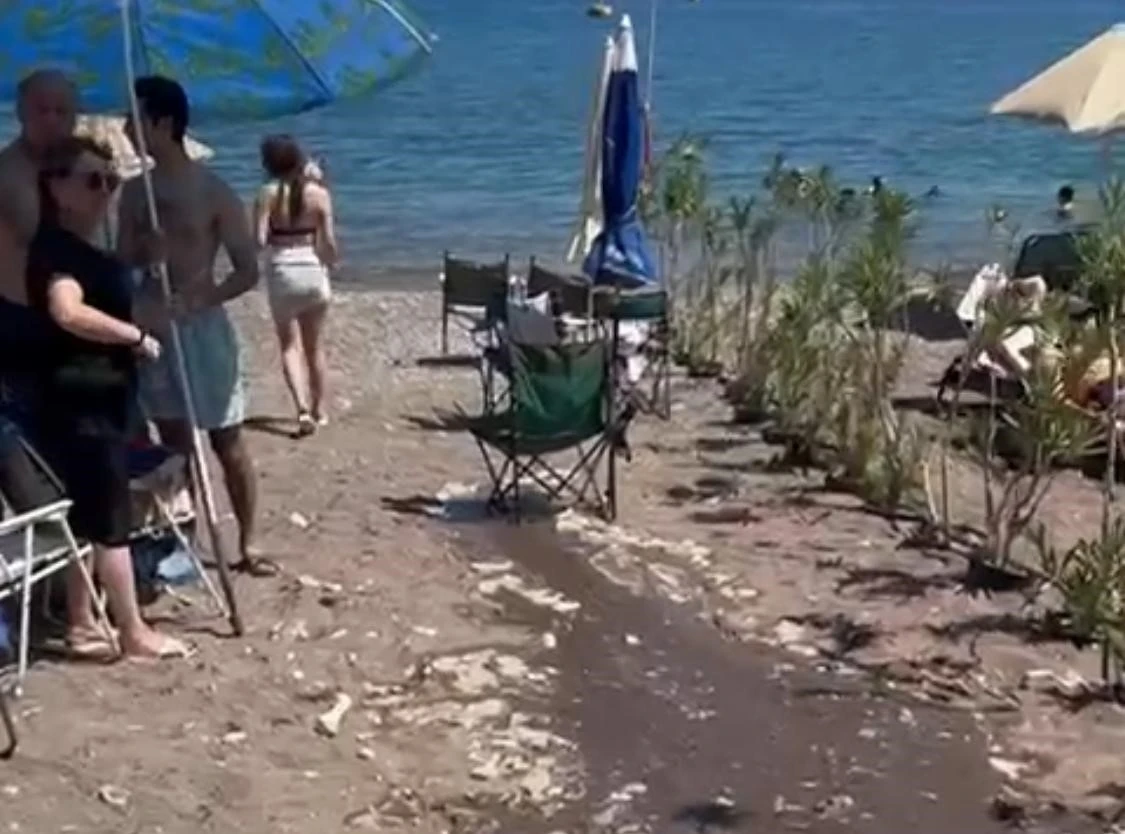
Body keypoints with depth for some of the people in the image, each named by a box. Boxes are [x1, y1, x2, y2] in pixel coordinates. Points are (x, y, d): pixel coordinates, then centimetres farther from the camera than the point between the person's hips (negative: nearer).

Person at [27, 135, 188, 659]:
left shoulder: (81, 249, 17)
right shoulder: (56, 246, -14)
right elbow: (69, 312, -31)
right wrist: (137, 336, -22)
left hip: (95, 399, 10)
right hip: (83, 400, -10)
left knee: (86, 516, 13)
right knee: (110, 517, -5)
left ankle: (82, 625, 20)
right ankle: (135, 633, 1)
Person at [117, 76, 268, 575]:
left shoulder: (214, 194, -8)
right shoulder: (135, 193, 6)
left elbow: (248, 271, -8)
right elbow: (123, 264, 8)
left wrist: (194, 302, -22)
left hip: (203, 326, -4)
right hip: (154, 326, 5)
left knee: (227, 444, 3)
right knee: (175, 443, 12)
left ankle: (247, 545, 12)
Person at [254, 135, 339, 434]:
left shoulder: (269, 194, -9)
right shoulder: (319, 193, -4)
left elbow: (260, 240, -13)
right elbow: (329, 241, -5)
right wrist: (330, 263, 14)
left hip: (282, 272, -2)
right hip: (313, 271, 2)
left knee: (289, 346, 6)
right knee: (313, 346, 17)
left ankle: (302, 407, -12)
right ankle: (318, 409, 27)